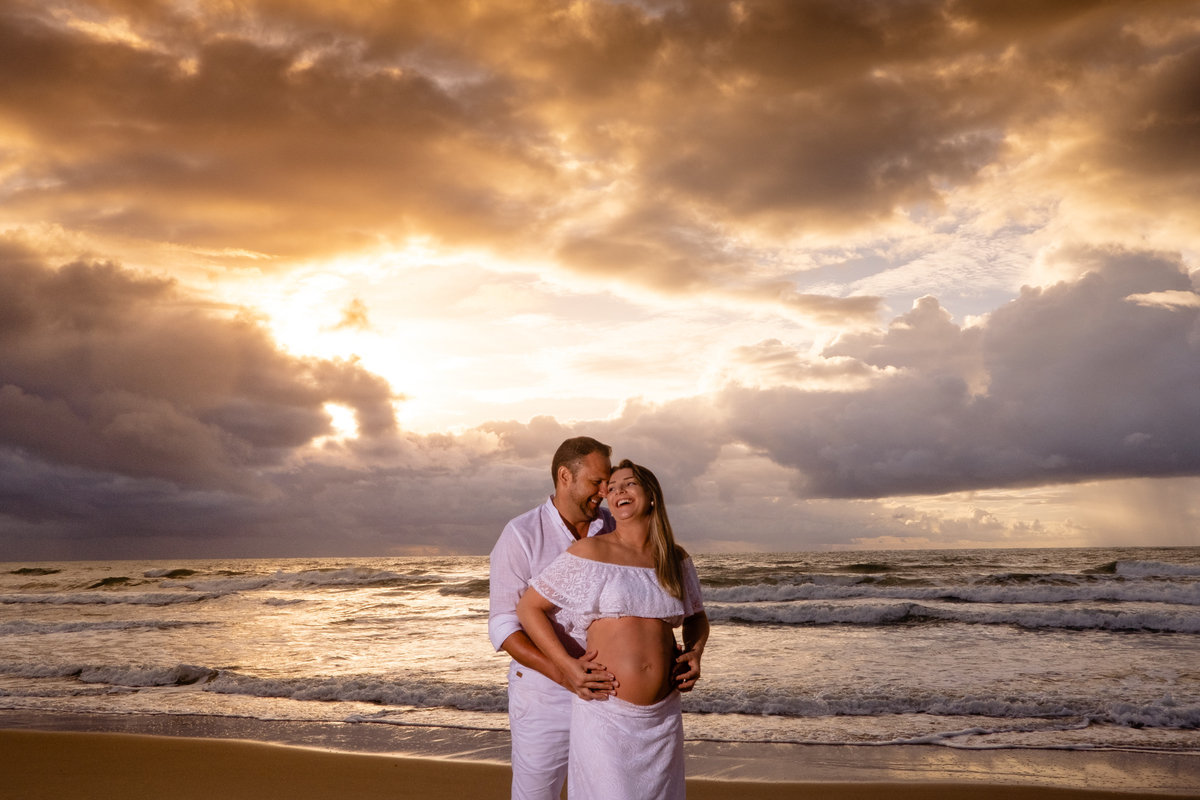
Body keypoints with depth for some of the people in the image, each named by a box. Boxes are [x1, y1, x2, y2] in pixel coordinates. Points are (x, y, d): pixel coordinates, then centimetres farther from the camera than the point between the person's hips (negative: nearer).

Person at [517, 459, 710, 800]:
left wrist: (695, 653, 2)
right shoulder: (591, 552, -5)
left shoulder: (676, 559, 8)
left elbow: (696, 617, 23)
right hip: (605, 711, -4)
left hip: (663, 716, 4)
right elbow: (528, 607, -2)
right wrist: (568, 666, -11)